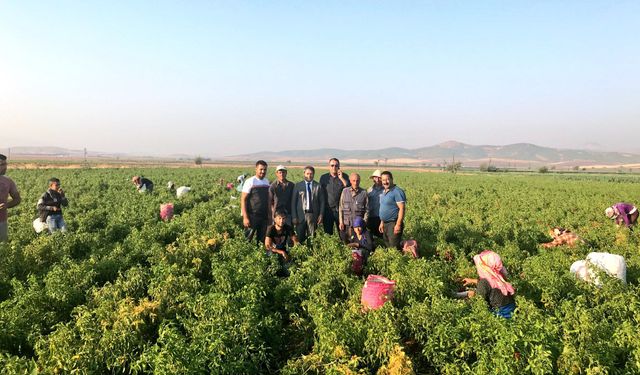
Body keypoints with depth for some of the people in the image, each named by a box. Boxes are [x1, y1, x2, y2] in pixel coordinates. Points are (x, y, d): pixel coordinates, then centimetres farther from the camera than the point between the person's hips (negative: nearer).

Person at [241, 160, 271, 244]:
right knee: (248, 239, -2)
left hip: (264, 216, 5)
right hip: (252, 217, -5)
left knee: (262, 240, 11)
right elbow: (243, 199, -10)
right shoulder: (250, 181, -7)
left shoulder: (266, 181, 9)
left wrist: (269, 215, 10)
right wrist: (245, 217, -16)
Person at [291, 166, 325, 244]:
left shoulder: (318, 186, 8)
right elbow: (293, 202, 4)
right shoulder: (298, 186, 5)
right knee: (300, 238, 1)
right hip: (301, 215, 0)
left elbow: (322, 201, 8)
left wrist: (321, 215, -2)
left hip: (313, 215, 0)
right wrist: (294, 217, -3)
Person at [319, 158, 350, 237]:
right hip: (327, 209, 1)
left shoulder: (343, 177, 5)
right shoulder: (323, 177, 8)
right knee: (328, 232, 7)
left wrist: (341, 178, -12)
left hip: (340, 209, -1)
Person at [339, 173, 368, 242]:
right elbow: (341, 207, 6)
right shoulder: (345, 191, 4)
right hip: (346, 223, 1)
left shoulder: (364, 192, 0)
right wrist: (341, 222, 1)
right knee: (345, 242, 4)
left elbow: (367, 209, 3)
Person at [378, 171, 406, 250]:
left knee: (394, 248, -10)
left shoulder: (397, 191, -13)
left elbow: (402, 208, -19)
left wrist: (398, 224, -24)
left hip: (394, 224, -9)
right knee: (387, 246, 13)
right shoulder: (383, 192, 14)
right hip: (385, 224, 9)